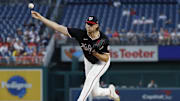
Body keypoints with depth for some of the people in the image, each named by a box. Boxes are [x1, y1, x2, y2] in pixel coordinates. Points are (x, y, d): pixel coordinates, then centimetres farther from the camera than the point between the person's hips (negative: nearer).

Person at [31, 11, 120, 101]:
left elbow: (106, 59, -26)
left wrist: (95, 53, -44)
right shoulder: (81, 34, -29)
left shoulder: (103, 39, -32)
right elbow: (59, 27, -33)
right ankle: (110, 91, 42)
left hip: (102, 62, -3)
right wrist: (40, 18, -40)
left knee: (91, 77, -31)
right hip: (88, 61, 3)